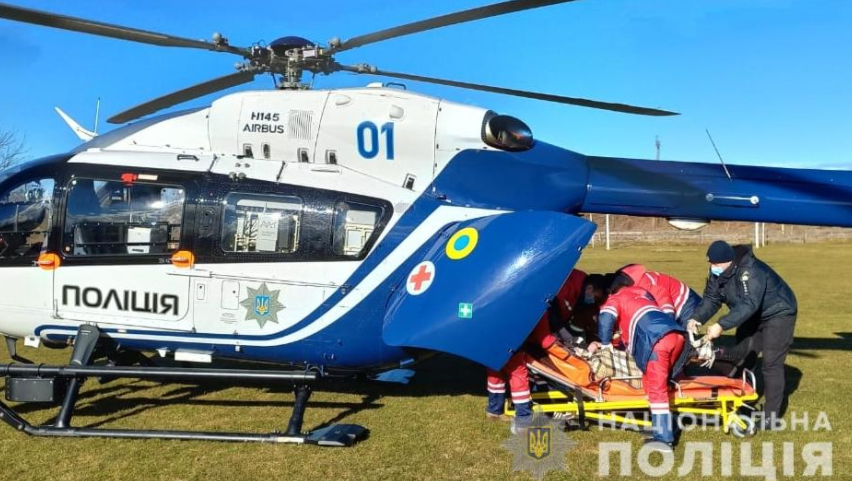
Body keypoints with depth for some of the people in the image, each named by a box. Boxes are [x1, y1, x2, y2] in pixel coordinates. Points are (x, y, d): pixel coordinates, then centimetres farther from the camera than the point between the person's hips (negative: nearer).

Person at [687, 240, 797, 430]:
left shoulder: (750, 271, -36)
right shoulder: (717, 272, -11)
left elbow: (748, 304, -44)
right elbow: (711, 298, -9)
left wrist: (721, 325, -50)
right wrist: (697, 318, -28)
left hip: (778, 313, -8)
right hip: (754, 315, 8)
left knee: (771, 363, -11)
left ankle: (771, 415, -4)